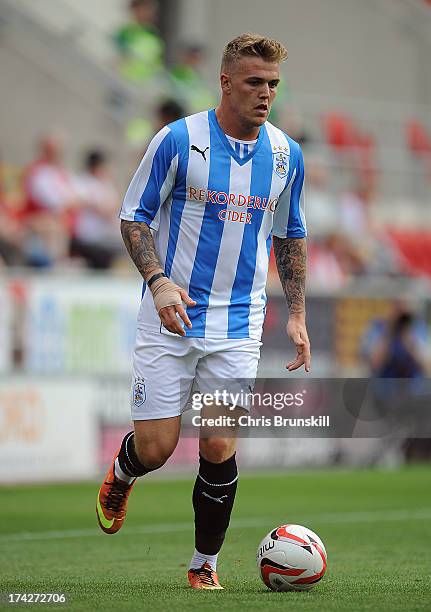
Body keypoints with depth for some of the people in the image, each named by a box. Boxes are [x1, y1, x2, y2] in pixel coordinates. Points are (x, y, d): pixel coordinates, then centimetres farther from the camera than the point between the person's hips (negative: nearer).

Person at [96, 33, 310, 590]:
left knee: (219, 450, -6)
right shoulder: (177, 140, -7)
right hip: (170, 318, -2)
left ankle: (205, 564, 13)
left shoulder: (286, 155, 5)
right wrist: (159, 280, -18)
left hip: (238, 327, 2)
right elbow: (134, 216, -2)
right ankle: (120, 478, 33)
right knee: (155, 448, -4)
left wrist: (296, 315, 11)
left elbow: (289, 237, 18)